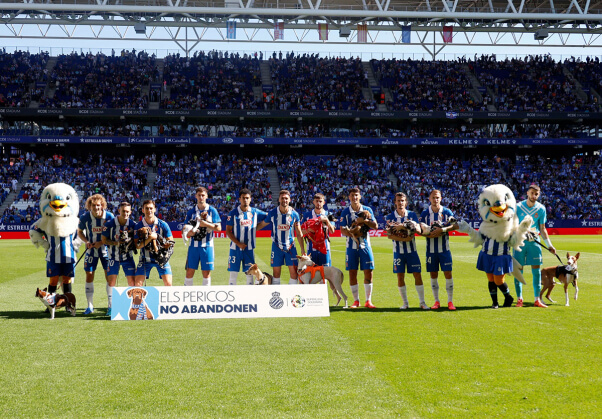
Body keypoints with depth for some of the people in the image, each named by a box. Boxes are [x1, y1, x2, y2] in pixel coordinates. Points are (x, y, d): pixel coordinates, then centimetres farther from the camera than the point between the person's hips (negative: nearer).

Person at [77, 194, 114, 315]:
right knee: (89, 275, 0)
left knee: (109, 276, -4)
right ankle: (90, 306, 10)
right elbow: (80, 231, 8)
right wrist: (86, 241, -11)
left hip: (106, 249, -1)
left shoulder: (109, 217, -13)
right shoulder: (85, 217, -9)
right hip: (91, 249, 1)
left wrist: (102, 242, -16)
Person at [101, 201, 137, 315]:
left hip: (128, 256, 1)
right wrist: (116, 243, -21)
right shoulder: (110, 223, -11)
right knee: (111, 279, -4)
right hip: (113, 256, -1)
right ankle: (110, 306, 8)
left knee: (132, 280, -4)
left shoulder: (133, 224, -7)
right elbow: (104, 240, -5)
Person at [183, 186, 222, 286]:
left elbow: (218, 228, -2)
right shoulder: (191, 211, 9)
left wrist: (206, 224, -15)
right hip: (194, 245, 1)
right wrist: (190, 232, -15)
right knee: (189, 272, 0)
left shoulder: (212, 210, 4)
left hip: (207, 245, -1)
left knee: (206, 273, 2)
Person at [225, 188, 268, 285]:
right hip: (235, 248, -2)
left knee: (250, 273, 4)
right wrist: (238, 243, -12)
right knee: (233, 273, 1)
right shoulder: (233, 213, -1)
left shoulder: (255, 212, 4)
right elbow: (228, 231, -3)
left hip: (249, 249, 2)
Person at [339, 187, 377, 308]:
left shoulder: (367, 210, 6)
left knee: (368, 272, -3)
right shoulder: (345, 212, 4)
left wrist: (364, 221, -15)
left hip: (365, 245, 0)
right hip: (351, 245, 0)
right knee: (352, 273, 0)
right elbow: (343, 230, -2)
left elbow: (375, 226, 0)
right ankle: (356, 300, 10)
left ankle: (368, 300, 5)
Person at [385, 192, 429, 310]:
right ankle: (405, 303, 12)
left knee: (418, 275, -2)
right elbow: (389, 235, -11)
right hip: (398, 251, -1)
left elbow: (419, 230, -6)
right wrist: (403, 239, -24)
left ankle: (422, 302, 5)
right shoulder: (390, 217, -1)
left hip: (412, 250, 1)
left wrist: (414, 226, -29)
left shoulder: (412, 215, 4)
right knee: (400, 277, 0)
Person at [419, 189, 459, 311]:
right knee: (433, 275, 6)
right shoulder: (425, 213, 3)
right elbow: (422, 230, -2)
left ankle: (450, 301, 3)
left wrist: (443, 230, -22)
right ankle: (436, 301, 16)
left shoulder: (447, 212, 1)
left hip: (444, 248, -1)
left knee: (448, 273, -5)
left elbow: (455, 225, -8)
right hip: (431, 249, 1)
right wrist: (432, 234, -19)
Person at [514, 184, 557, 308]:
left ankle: (537, 299, 5)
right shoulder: (518, 207, -2)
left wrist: (549, 245, 5)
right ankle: (519, 299, 8)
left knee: (536, 270, 0)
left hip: (534, 241, 2)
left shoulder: (541, 209, 4)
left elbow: (542, 229, 10)